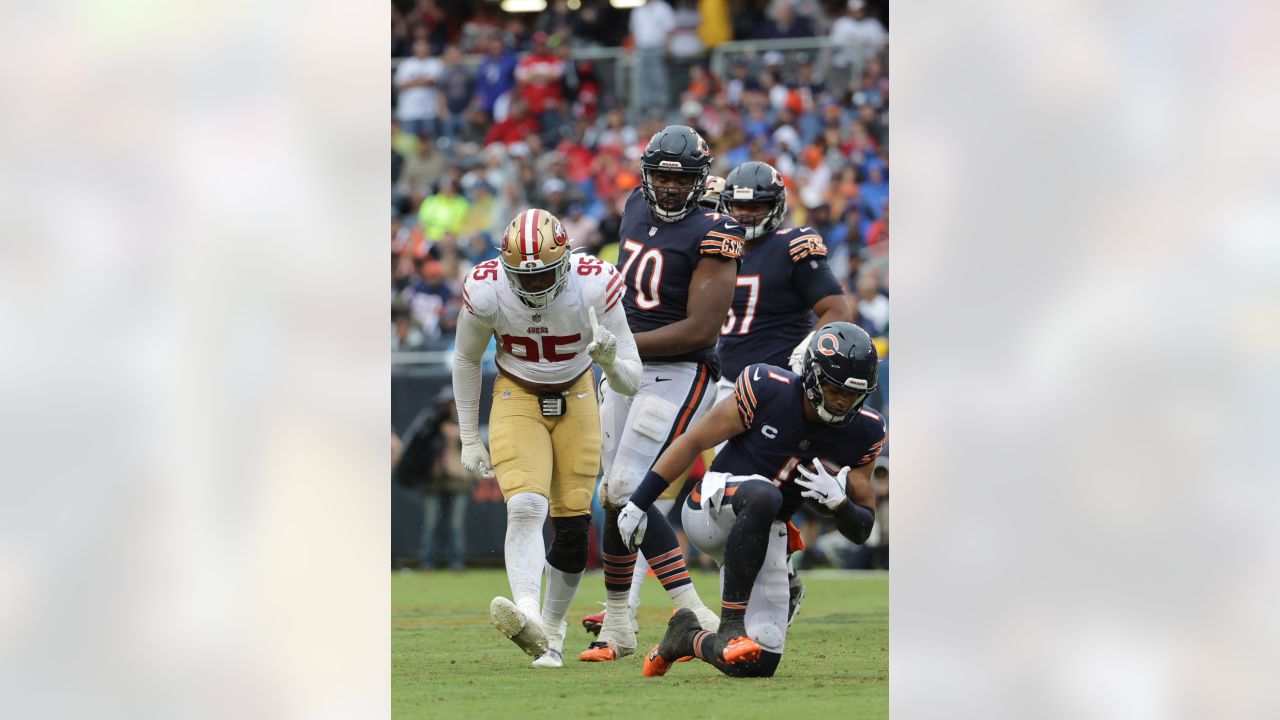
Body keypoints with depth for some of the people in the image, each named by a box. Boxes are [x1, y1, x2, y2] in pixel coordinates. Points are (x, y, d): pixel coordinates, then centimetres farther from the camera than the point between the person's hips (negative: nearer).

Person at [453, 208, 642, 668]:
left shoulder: (594, 287, -26)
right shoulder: (486, 291, -23)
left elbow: (630, 384, -19)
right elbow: (466, 360, 0)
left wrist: (610, 360, -42)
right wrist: (469, 438, 3)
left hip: (576, 399, 1)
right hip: (517, 401, -1)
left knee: (573, 525, -3)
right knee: (525, 509, -23)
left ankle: (551, 630, 14)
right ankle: (528, 618, -43)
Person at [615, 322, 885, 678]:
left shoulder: (862, 433, -6)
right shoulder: (768, 390, -16)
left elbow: (862, 530, 1)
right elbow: (693, 441, -5)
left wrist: (838, 501, -23)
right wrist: (638, 503, -4)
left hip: (761, 535, 4)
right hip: (711, 511, -4)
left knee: (759, 665, -7)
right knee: (763, 495, -41)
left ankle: (688, 636, 26)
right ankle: (731, 622, -30)